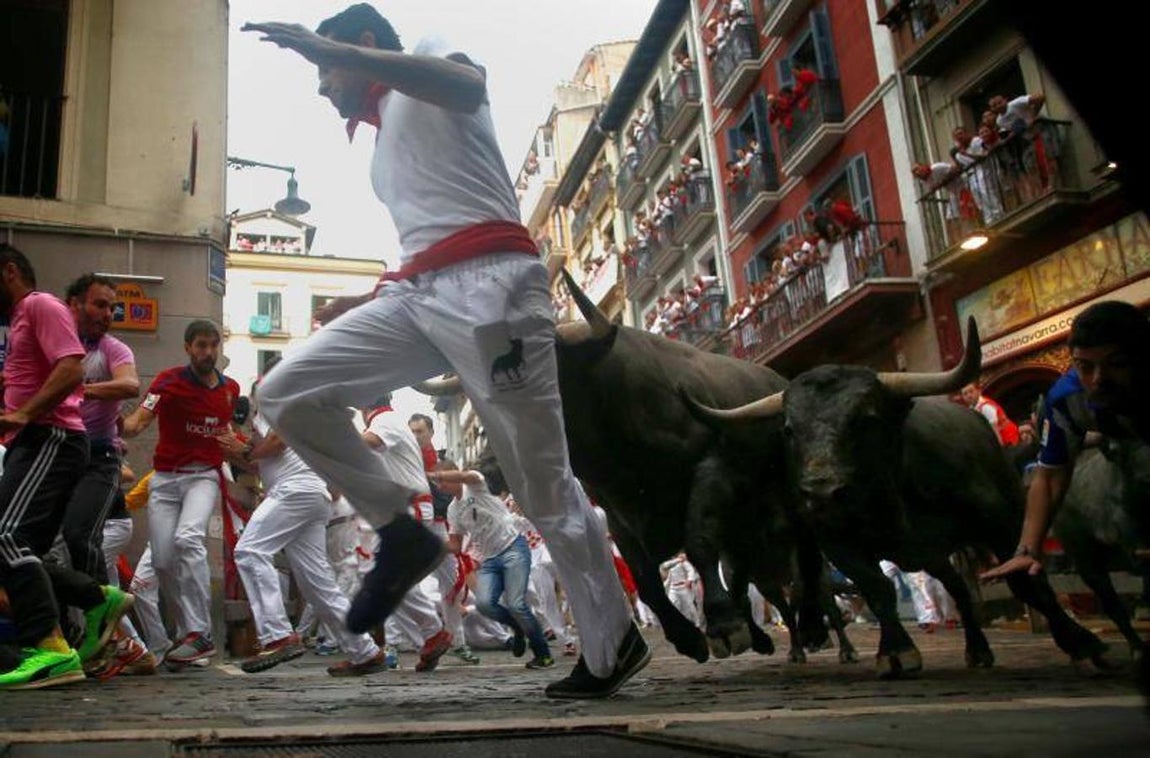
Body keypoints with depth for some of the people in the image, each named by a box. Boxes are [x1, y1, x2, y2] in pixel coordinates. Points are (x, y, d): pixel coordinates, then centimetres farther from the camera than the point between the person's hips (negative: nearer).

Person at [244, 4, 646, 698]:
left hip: (488, 282, -8)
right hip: (416, 294, 8)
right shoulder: (386, 138, 33)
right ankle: (402, 534, 3)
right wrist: (366, 302, 22)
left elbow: (467, 88, -16)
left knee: (542, 482, -6)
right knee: (289, 395, -5)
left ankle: (615, 649, 8)